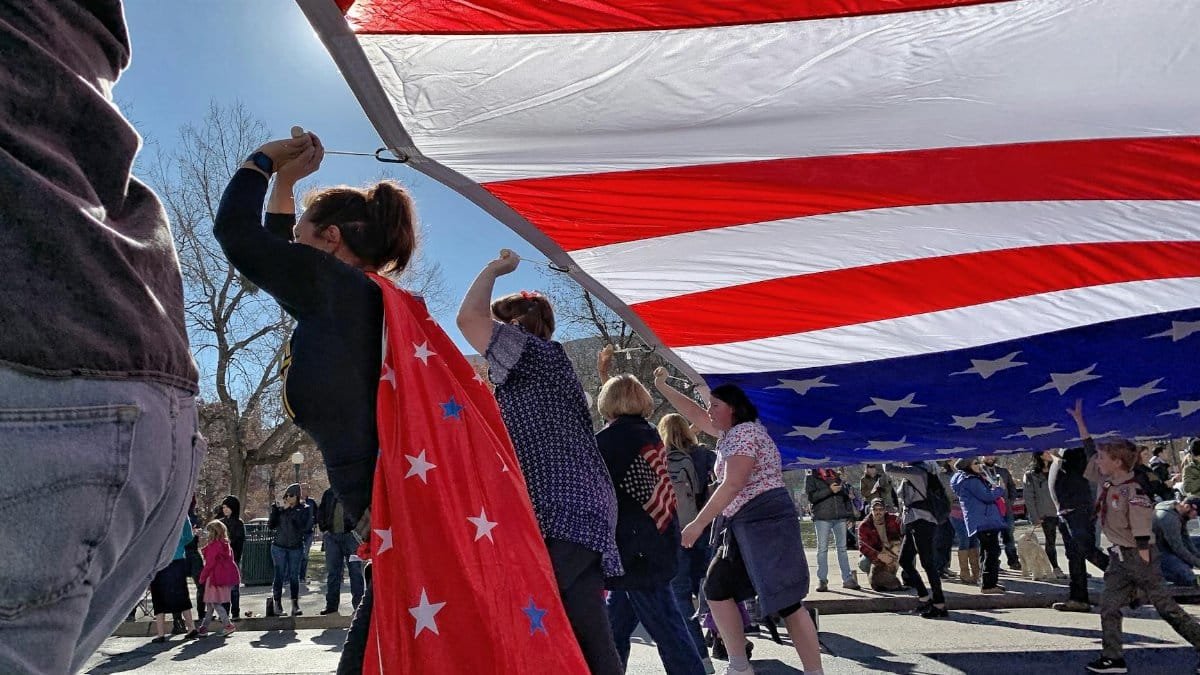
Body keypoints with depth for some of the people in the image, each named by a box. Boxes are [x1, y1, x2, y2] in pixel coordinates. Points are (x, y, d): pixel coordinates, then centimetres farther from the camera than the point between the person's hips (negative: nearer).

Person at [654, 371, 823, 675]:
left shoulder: (744, 433, -11)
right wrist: (662, 387, 30)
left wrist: (699, 524, -19)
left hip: (765, 522, -11)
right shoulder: (731, 431, 18)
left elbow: (732, 485, -20)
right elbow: (696, 415, 30)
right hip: (745, 527, 11)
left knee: (786, 601, -12)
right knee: (716, 588, 9)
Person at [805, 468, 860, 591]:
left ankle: (847, 579, 9)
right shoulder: (811, 477, 4)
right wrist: (829, 490, -16)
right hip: (822, 517, -4)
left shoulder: (836, 476, 16)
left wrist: (850, 513, 8)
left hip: (840, 517, 4)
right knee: (822, 549, -1)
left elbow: (846, 495, 17)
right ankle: (822, 580, 3)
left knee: (842, 548, 5)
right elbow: (811, 497, -9)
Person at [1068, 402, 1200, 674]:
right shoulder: (1106, 481, 4)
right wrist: (1079, 420, 17)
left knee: (1164, 605, 0)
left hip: (1138, 556, -8)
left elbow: (1142, 534, -21)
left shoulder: (1134, 491, -20)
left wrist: (1144, 569, -22)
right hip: (1119, 557, 8)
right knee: (1109, 606, 6)